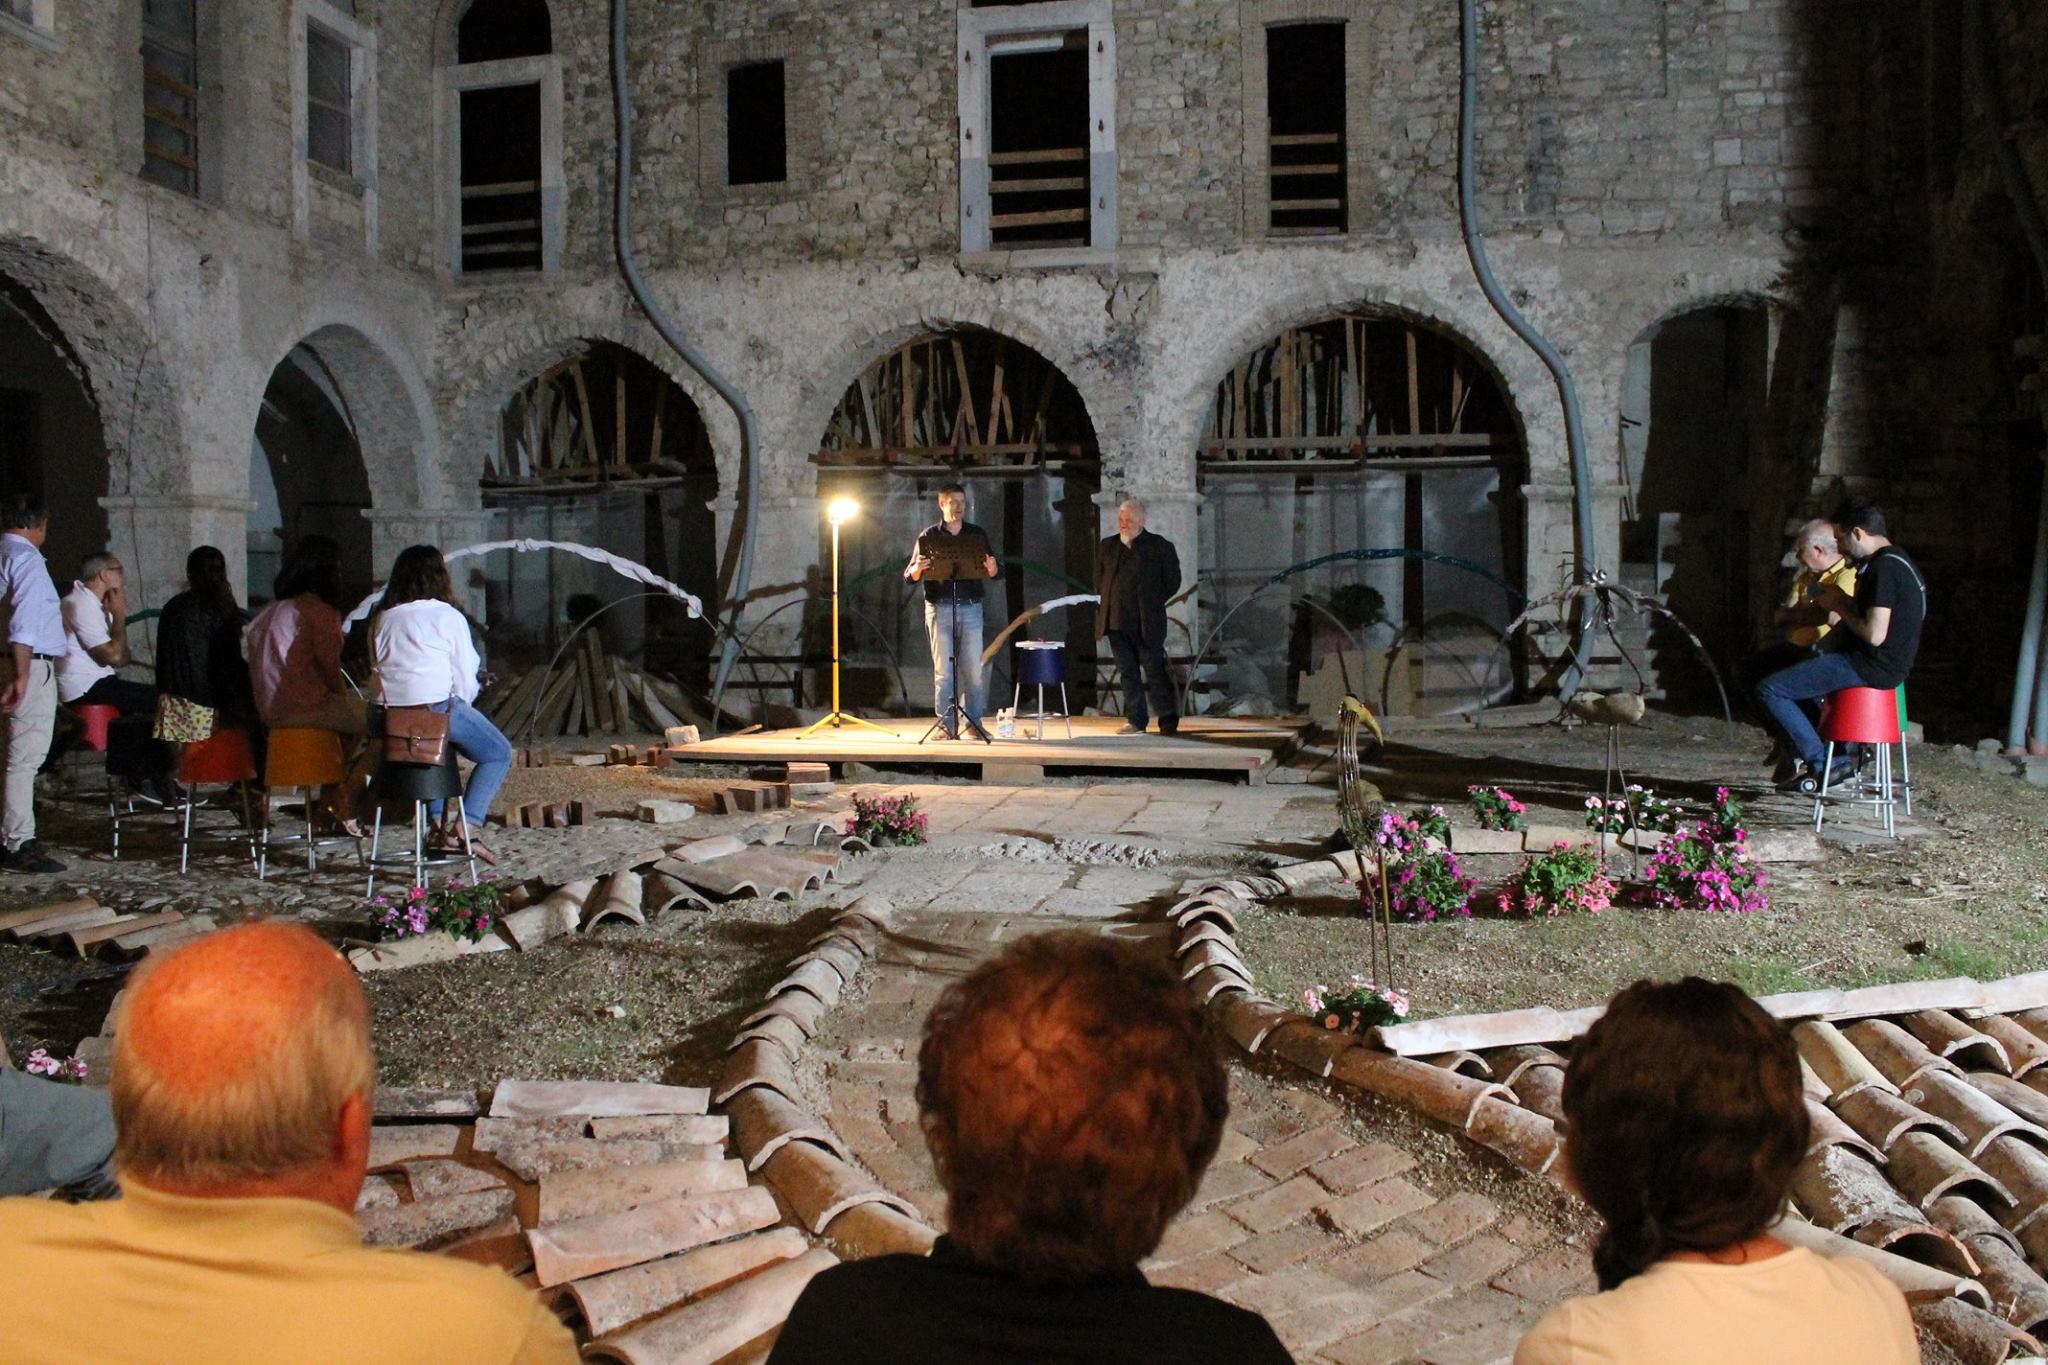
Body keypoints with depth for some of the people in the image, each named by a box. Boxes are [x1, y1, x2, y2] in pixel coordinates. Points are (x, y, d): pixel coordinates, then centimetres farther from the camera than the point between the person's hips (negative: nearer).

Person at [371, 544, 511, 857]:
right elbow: (466, 679, -3)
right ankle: (466, 828, -3)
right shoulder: (448, 616, -2)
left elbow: (379, 668, 18)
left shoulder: (380, 619, 14)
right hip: (437, 709, -6)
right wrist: (461, 707, 17)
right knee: (498, 753, 11)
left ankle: (438, 824, 24)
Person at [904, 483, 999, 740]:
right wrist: (918, 568, -22)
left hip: (971, 606, 1)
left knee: (974, 668, 0)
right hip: (940, 608, -1)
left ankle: (974, 721, 8)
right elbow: (909, 576, 1)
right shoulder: (928, 536, 5)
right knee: (943, 669, -1)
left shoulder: (977, 534, 9)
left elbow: (996, 572, 4)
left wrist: (992, 568, -20)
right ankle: (946, 725, 3)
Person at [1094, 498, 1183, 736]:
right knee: (1128, 672, 6)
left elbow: (1172, 582, 2)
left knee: (1155, 671, -1)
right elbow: (1099, 580, 20)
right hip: (1117, 622, 4)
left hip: (1147, 623, -4)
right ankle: (1135, 721, 12)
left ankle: (1169, 722, 8)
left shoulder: (1160, 546, -1)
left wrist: (1153, 604, 0)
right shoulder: (1106, 546, 11)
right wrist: (1107, 606, 10)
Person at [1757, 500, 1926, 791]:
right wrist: (1843, 602, 10)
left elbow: (1875, 634, -25)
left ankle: (1825, 763, -7)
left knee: (1769, 690, -12)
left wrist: (1840, 608, -9)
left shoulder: (1884, 567, -19)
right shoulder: (1896, 561, 14)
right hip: (1885, 663, 11)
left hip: (1871, 667, -11)